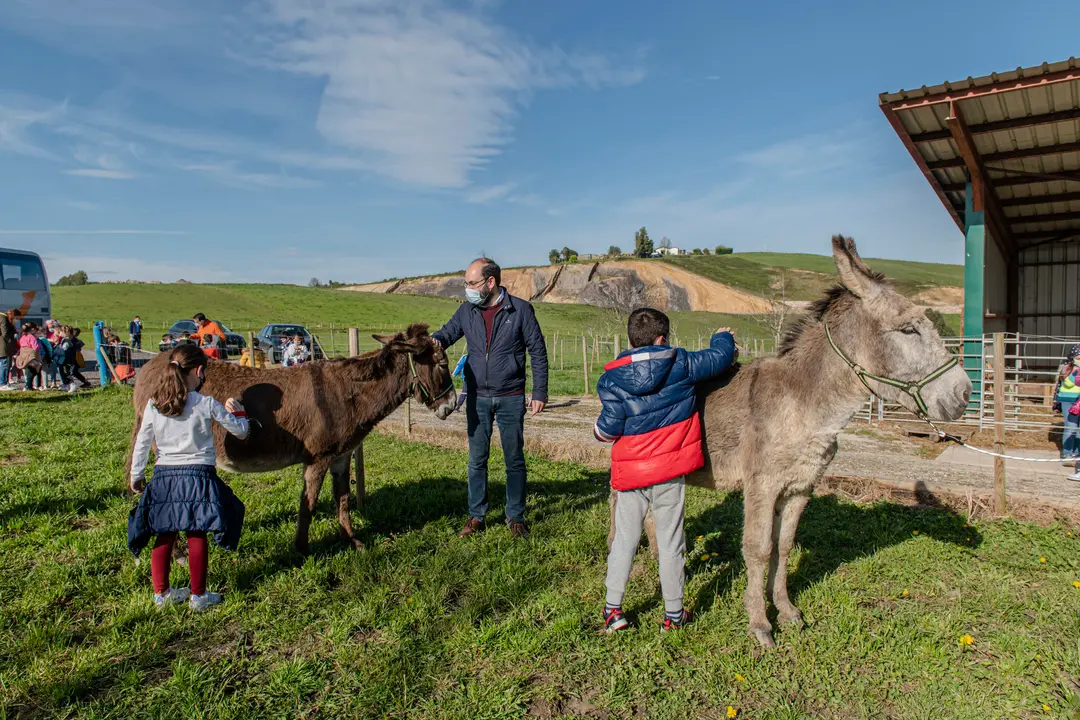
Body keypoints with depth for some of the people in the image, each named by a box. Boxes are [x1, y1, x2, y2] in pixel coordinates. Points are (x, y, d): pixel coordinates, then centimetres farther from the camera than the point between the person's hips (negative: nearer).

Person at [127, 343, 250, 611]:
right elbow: (241, 431, -1)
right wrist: (237, 412, 19)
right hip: (198, 475, -4)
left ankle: (161, 592, 26)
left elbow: (142, 444, 5)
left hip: (164, 476, 4)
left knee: (164, 535, 15)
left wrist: (135, 475, 17)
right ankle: (198, 595, 14)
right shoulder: (207, 405, -10)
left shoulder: (153, 405, -1)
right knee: (197, 536, 6)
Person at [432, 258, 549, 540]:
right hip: (478, 397, 3)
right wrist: (434, 341, -17)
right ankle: (476, 516, 24)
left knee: (514, 460, 8)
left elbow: (538, 352, -4)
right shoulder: (467, 311, 2)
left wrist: (540, 392, -7)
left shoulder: (520, 310, -8)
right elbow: (447, 333, 9)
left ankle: (515, 517, 22)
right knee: (477, 460, 10)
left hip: (511, 398, -3)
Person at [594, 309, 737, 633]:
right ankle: (673, 613, 24)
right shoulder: (680, 363, -6)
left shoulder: (611, 379, -7)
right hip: (669, 471, 0)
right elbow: (721, 358, 5)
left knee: (624, 539, 14)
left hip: (630, 471, 1)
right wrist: (723, 337, 26)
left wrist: (600, 432, 12)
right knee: (670, 542, 11)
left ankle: (612, 609, 19)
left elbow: (609, 426, -11)